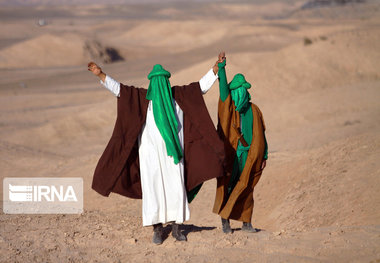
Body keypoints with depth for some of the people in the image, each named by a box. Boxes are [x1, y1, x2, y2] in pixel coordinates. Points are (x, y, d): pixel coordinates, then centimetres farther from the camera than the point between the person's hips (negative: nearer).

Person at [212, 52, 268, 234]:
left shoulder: (254, 110, 7)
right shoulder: (229, 107, 2)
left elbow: (261, 134, 10)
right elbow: (223, 89, -14)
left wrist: (264, 156, 7)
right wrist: (221, 67, -23)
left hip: (248, 156, 2)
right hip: (230, 154, -2)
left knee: (246, 188, 6)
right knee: (227, 186, -4)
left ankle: (246, 223, 15)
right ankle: (225, 220, 2)